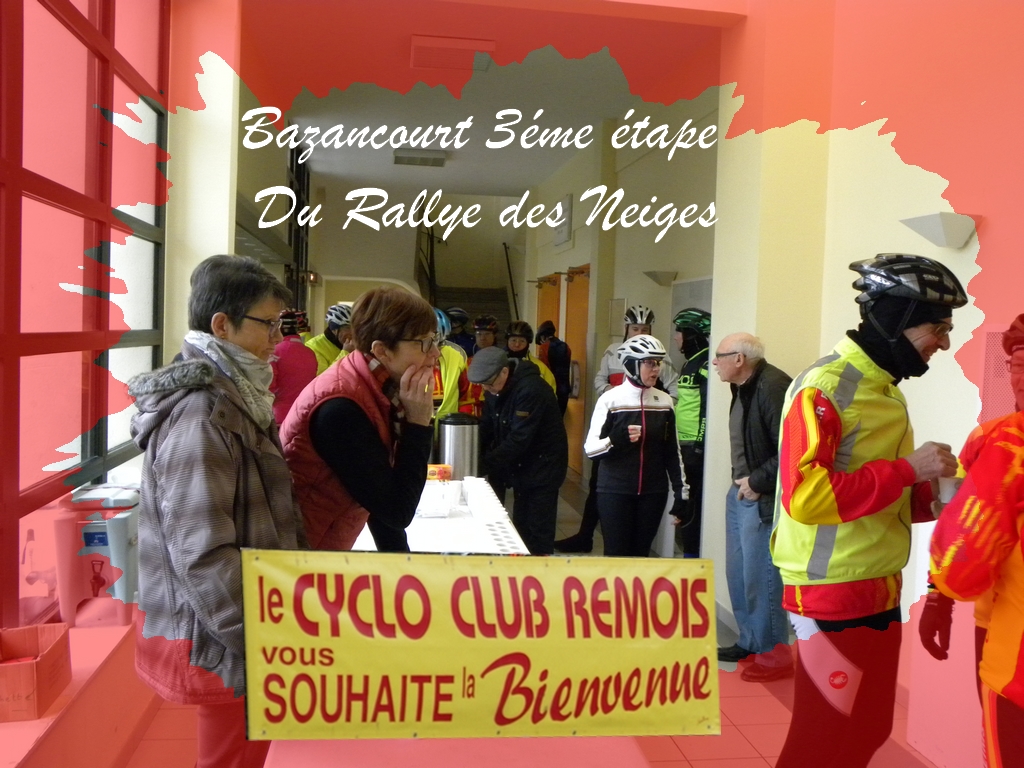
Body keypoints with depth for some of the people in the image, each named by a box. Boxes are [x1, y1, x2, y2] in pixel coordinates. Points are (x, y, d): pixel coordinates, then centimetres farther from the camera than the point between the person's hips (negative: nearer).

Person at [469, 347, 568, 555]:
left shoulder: (531, 389, -26)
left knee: (538, 530, -2)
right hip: (520, 466, 8)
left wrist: (483, 465, -28)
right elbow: (486, 429, 2)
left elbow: (518, 439, -29)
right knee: (520, 527, 14)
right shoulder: (495, 389, 0)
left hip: (542, 466, -8)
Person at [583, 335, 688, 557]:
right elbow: (590, 448, -8)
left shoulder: (664, 401, 6)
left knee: (641, 554, 9)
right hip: (615, 492, -3)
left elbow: (672, 452, 12)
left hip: (653, 492, 4)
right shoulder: (611, 399, -6)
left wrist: (681, 490, 10)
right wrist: (616, 440, -26)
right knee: (616, 554, -1)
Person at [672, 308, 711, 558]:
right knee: (684, 507, 16)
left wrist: (699, 447, -21)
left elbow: (709, 409, -20)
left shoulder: (706, 365, -14)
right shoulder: (691, 363, 18)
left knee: (691, 509, -6)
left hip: (696, 449, -10)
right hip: (685, 446, 10)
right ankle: (690, 556, 27)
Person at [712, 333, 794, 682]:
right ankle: (750, 642, 31)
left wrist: (758, 482, -18)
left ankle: (775, 653, 12)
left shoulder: (773, 387, -19)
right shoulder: (742, 388, 10)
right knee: (738, 573, 16)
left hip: (763, 499, -10)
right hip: (740, 492, 10)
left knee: (761, 576, -3)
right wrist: (741, 481, 8)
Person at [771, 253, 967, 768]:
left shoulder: (883, 389, 12)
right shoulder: (826, 387, -17)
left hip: (878, 592, 9)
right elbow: (805, 495, -29)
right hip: (833, 597, -9)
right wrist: (908, 469, -22)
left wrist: (934, 492, 1)